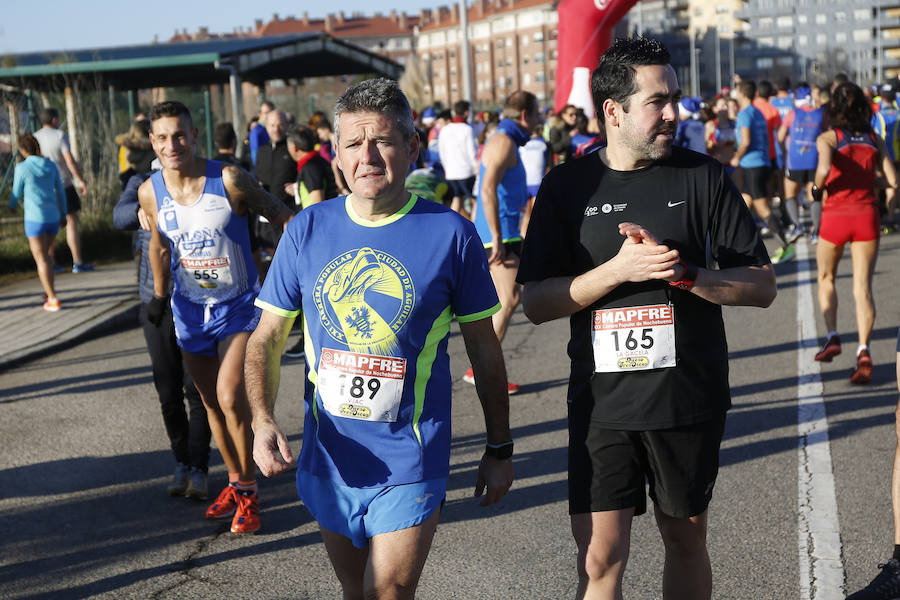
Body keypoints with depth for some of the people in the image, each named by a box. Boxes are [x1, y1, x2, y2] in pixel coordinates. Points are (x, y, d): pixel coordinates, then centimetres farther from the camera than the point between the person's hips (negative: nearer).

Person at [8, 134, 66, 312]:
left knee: (41, 259, -1)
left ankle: (53, 300, -7)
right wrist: (63, 214, 21)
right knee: (47, 254, 23)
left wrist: (12, 205, 24)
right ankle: (48, 291, 26)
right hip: (53, 217, 5)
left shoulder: (22, 168, -9)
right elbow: (60, 191, 9)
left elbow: (16, 194, 1)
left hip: (34, 220, -5)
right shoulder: (50, 165, 4)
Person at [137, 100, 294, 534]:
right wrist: (159, 294, 13)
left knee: (230, 395, -16)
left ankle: (248, 492, 1)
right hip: (190, 308, 5)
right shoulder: (150, 192, -5)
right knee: (211, 402, 13)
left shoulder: (229, 180, -17)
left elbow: (281, 216, -6)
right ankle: (235, 481, 32)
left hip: (239, 306, -4)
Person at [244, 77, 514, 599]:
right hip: (328, 458, 4)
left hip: (409, 463, -3)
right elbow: (267, 338, 4)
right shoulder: (308, 230, -1)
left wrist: (500, 449, 6)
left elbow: (484, 350, 1)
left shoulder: (451, 234, -7)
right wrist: (263, 420, -12)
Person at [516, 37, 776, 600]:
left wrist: (683, 271, -17)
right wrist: (618, 269, -17)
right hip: (602, 401, -1)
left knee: (686, 539, 16)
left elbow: (762, 285, -1)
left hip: (691, 399, 1)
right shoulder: (568, 186, 0)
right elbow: (535, 302, -4)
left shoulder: (704, 177, 0)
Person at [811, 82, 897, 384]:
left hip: (835, 216, -2)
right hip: (867, 215, 2)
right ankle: (863, 351, -15)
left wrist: (817, 189, -5)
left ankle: (832, 336, 9)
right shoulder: (875, 140, 5)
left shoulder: (828, 139, -5)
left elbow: (824, 169, -25)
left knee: (826, 278, 21)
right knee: (862, 286, 0)